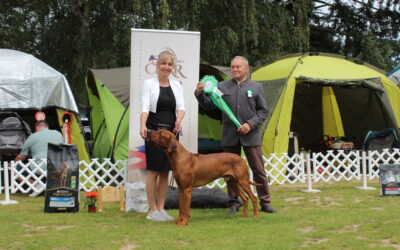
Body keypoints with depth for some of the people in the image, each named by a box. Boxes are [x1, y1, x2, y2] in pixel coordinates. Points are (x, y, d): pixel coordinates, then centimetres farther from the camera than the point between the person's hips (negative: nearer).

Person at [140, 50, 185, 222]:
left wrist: (179, 120, -22)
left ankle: (161, 209, 13)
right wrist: (143, 126, -30)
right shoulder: (149, 84, -1)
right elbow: (145, 107, -13)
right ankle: (152, 211, 2)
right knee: (153, 171, -3)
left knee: (165, 171, 6)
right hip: (154, 130, -4)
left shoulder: (177, 85, 11)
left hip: (171, 131, 4)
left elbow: (181, 107, 0)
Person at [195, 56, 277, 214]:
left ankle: (265, 202, 9)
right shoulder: (222, 87, 8)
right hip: (229, 136, 1)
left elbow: (263, 111, 4)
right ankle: (234, 203, 14)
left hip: (251, 135, -1)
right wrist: (199, 94, -11)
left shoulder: (256, 87, 6)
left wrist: (250, 124, -11)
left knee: (258, 169, 1)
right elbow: (209, 106, 7)